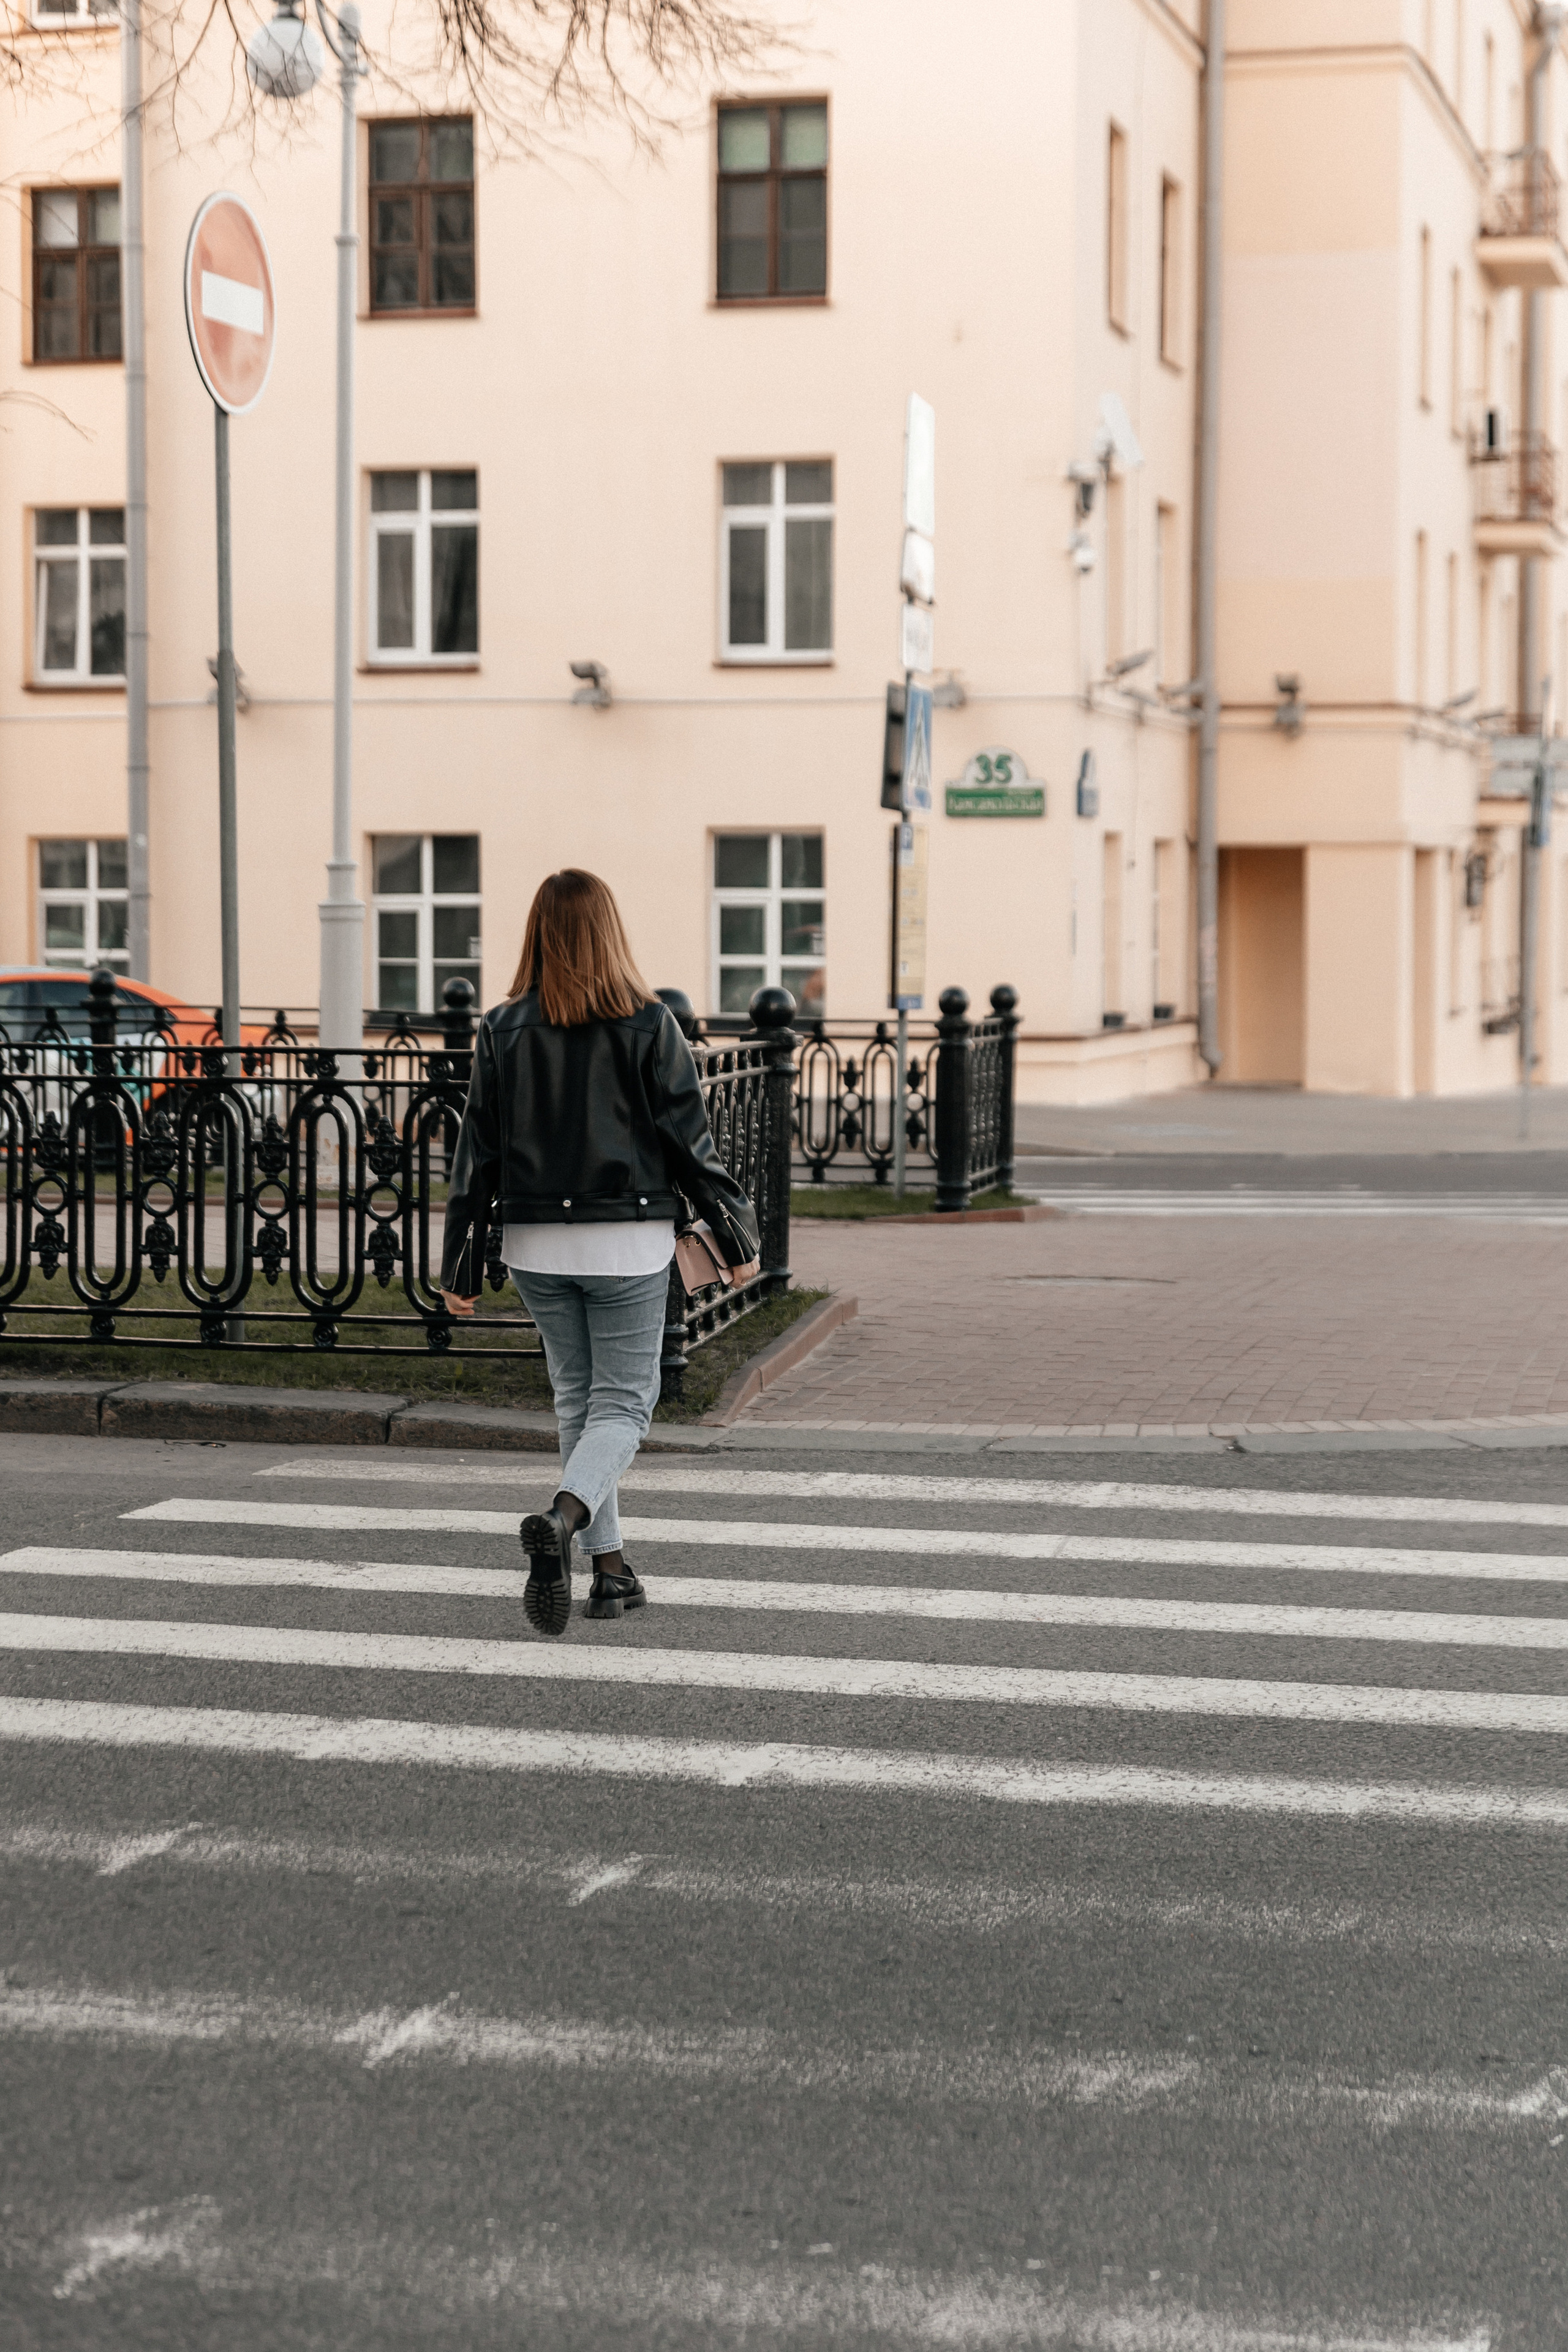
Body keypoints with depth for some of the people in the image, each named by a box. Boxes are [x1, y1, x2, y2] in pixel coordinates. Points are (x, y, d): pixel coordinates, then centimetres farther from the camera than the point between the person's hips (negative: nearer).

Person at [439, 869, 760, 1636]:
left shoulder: (504, 1028, 0)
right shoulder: (647, 1024, -6)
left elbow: (478, 1150, 2)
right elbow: (689, 1138, -4)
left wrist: (461, 1264, 7)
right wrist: (737, 1235, 6)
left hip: (537, 1242, 3)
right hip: (627, 1239, -3)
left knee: (577, 1400, 16)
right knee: (623, 1402, 3)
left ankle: (610, 1568, 16)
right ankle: (561, 1520, -25)